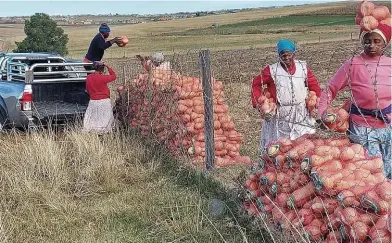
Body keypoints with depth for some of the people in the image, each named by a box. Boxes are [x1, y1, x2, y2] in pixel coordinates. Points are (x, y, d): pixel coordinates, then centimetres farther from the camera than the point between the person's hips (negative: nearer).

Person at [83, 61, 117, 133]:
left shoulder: (88, 78, 3)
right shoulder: (102, 78, -15)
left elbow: (87, 90, 13)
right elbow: (114, 76, -2)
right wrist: (108, 67, 5)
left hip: (93, 101, 5)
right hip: (104, 101, -5)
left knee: (92, 119, 10)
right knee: (104, 119, 5)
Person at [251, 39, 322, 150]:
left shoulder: (303, 67, 3)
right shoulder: (272, 70, -5)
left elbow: (314, 85, 10)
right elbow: (256, 83, 3)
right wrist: (257, 103, -3)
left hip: (301, 114, 3)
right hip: (280, 115, -2)